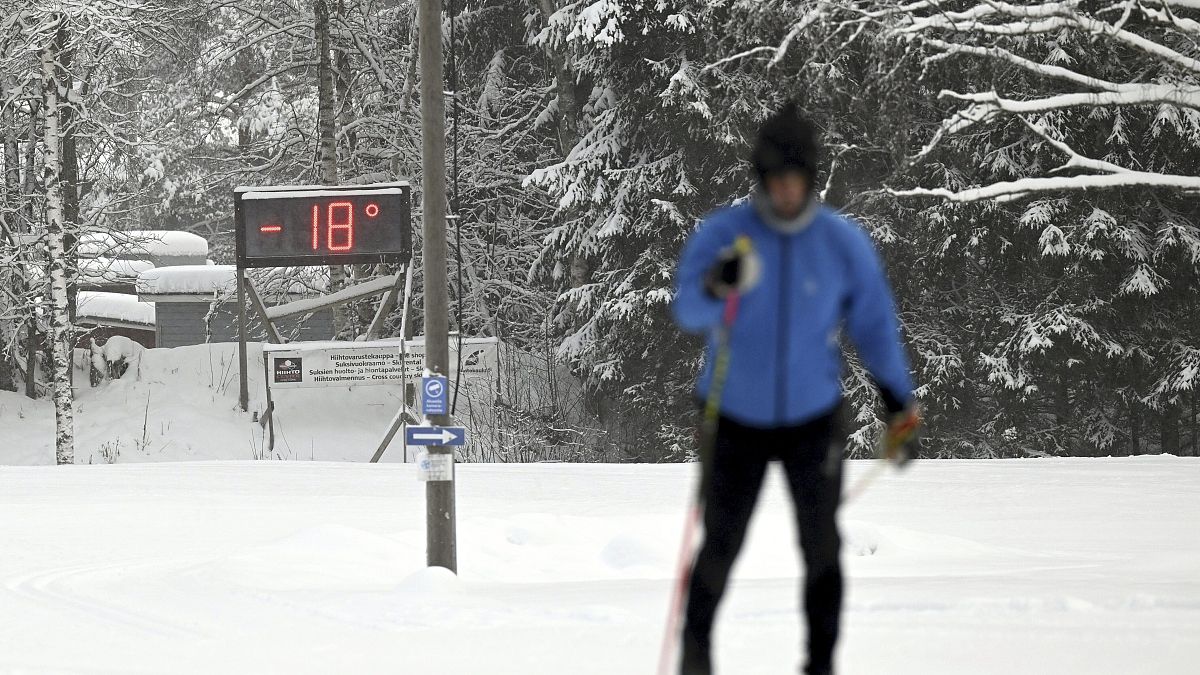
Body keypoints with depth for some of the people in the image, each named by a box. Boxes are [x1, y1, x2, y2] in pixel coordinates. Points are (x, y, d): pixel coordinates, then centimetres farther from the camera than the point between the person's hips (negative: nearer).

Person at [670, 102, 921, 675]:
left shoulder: (844, 243, -8)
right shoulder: (721, 234, -13)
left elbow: (874, 326, 2)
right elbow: (687, 312, -25)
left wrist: (901, 408, 1)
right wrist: (718, 288, -47)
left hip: (814, 418, 1)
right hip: (736, 418, -1)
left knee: (822, 550, -1)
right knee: (720, 548, 5)